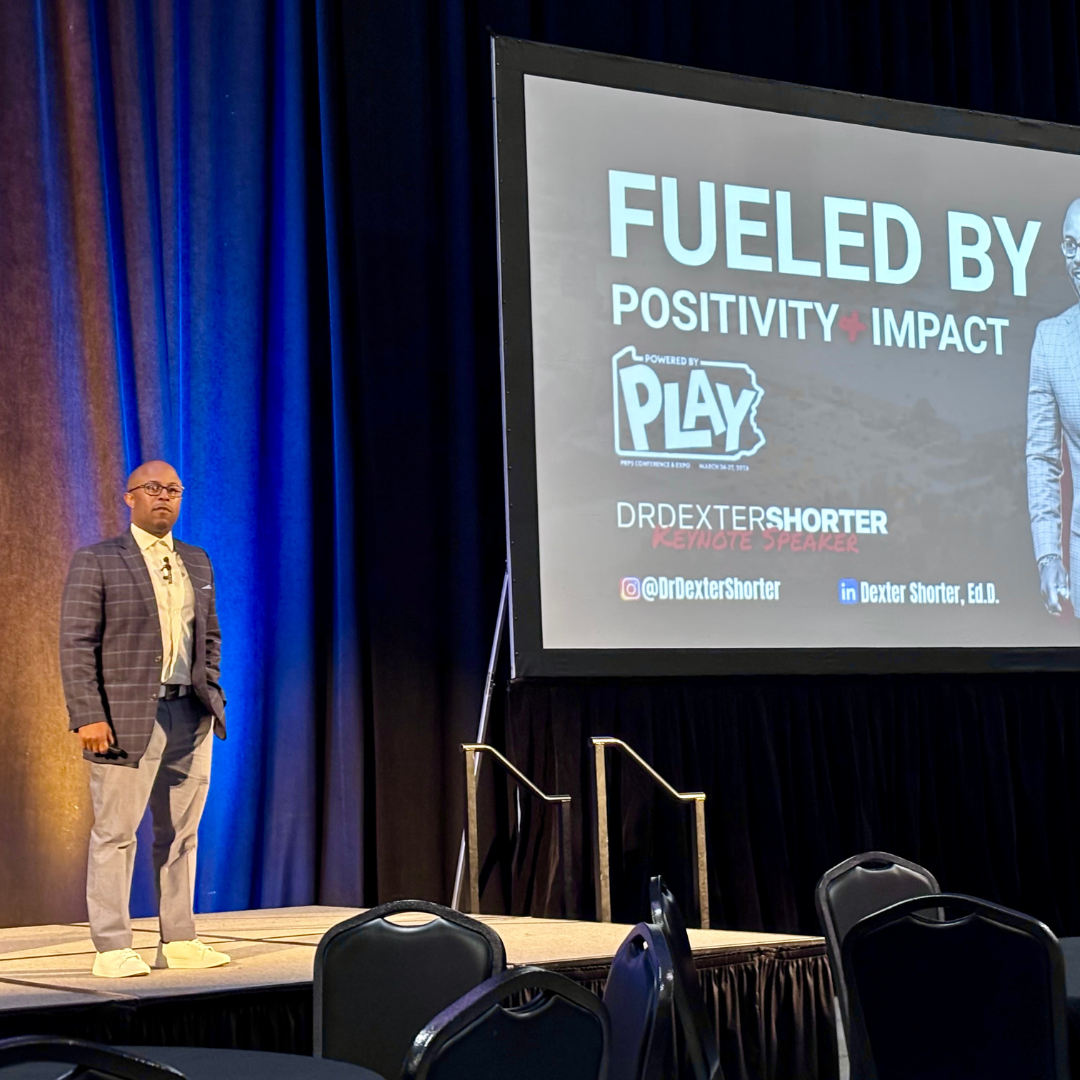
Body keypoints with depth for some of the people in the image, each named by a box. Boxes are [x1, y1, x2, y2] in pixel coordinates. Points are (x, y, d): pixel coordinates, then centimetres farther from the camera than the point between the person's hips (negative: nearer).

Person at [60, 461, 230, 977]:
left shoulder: (197, 562, 16)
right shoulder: (95, 562, -2)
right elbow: (76, 645, -7)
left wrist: (211, 695, 10)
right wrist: (88, 717, -15)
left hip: (191, 717, 6)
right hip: (127, 717, -6)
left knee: (181, 834, 9)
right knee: (115, 834, -3)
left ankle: (178, 941, 15)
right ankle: (112, 950, 1)